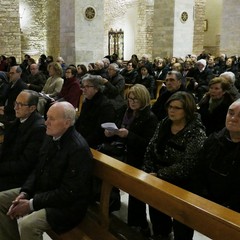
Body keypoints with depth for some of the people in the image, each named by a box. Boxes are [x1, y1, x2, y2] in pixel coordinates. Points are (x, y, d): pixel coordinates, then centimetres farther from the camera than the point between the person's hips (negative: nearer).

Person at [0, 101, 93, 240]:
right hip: (41, 191, 9)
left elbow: (68, 193, -24)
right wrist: (24, 193, -5)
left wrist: (32, 204, -21)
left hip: (67, 205, -9)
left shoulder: (79, 149, -25)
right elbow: (39, 170, 11)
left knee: (27, 224, -30)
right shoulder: (51, 137, 1)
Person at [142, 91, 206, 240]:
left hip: (182, 186, -4)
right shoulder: (163, 125, 3)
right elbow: (150, 151, 4)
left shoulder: (196, 133, -15)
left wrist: (159, 175, -21)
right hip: (158, 182, 5)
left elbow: (186, 166, -22)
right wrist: (149, 173, -8)